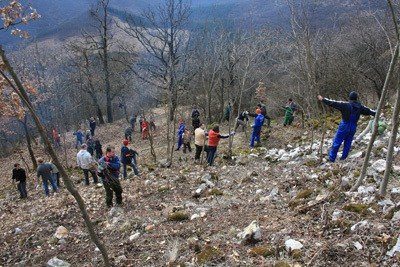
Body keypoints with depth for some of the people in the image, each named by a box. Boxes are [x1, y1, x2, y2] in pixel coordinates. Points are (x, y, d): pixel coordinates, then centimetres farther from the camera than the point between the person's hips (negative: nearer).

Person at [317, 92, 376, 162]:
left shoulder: (345, 105, -11)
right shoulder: (360, 107, 3)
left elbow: (333, 103, -12)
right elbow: (369, 111, 18)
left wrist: (323, 99, -6)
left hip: (344, 127, -4)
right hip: (353, 128, 5)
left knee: (336, 143, 2)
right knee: (348, 144, 16)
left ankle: (331, 159, 4)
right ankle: (343, 159, 20)